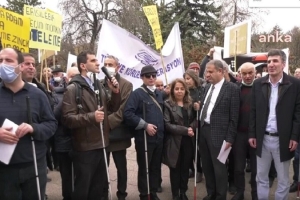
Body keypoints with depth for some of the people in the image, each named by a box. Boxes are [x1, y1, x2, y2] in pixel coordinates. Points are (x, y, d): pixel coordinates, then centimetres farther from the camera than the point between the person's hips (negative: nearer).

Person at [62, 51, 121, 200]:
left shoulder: (98, 85, 12)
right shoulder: (73, 88, -11)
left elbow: (112, 108, 15)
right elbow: (68, 119, -18)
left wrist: (115, 92, 0)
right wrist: (91, 117, -29)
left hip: (100, 145, 7)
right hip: (84, 148, -7)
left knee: (99, 187, 21)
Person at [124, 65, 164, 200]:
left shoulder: (159, 94, 12)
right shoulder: (137, 93, -8)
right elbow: (128, 113, -19)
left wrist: (162, 129, 11)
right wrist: (145, 125, -19)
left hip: (159, 137, 6)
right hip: (144, 137, -6)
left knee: (156, 167, 14)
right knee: (144, 168, 6)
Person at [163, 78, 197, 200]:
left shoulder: (190, 103, 8)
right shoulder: (168, 104, -6)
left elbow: (195, 120, 7)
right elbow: (167, 124, -14)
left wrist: (192, 128, -14)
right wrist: (185, 130, -19)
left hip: (188, 141, 4)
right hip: (175, 142, -4)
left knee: (185, 168, 13)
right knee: (175, 169, 8)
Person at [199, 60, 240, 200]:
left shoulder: (232, 88, -9)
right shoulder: (207, 87, 12)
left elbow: (234, 116, -10)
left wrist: (229, 138, -12)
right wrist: (199, 128, 7)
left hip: (218, 133, -7)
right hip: (203, 130, 7)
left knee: (219, 167, 5)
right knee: (207, 166, 16)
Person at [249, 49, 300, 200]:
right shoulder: (258, 84, 2)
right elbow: (253, 111, 5)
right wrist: (252, 134, 2)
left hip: (283, 139, -2)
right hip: (262, 138, 3)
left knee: (283, 180, 13)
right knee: (261, 177, 15)